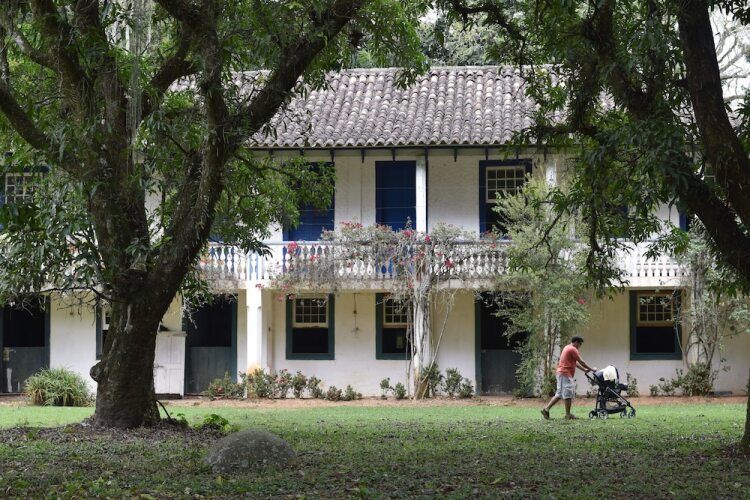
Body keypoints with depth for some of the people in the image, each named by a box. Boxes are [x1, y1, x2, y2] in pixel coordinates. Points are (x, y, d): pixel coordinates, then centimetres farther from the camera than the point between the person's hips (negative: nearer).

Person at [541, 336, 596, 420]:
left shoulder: (567, 348, 20)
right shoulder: (572, 349, -11)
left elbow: (575, 362, 25)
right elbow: (581, 362, -9)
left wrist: (584, 369, 21)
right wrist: (591, 369, 1)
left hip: (561, 373, 10)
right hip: (566, 374, -10)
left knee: (559, 394, 11)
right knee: (568, 394, -5)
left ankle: (546, 409, 6)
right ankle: (568, 414, 0)